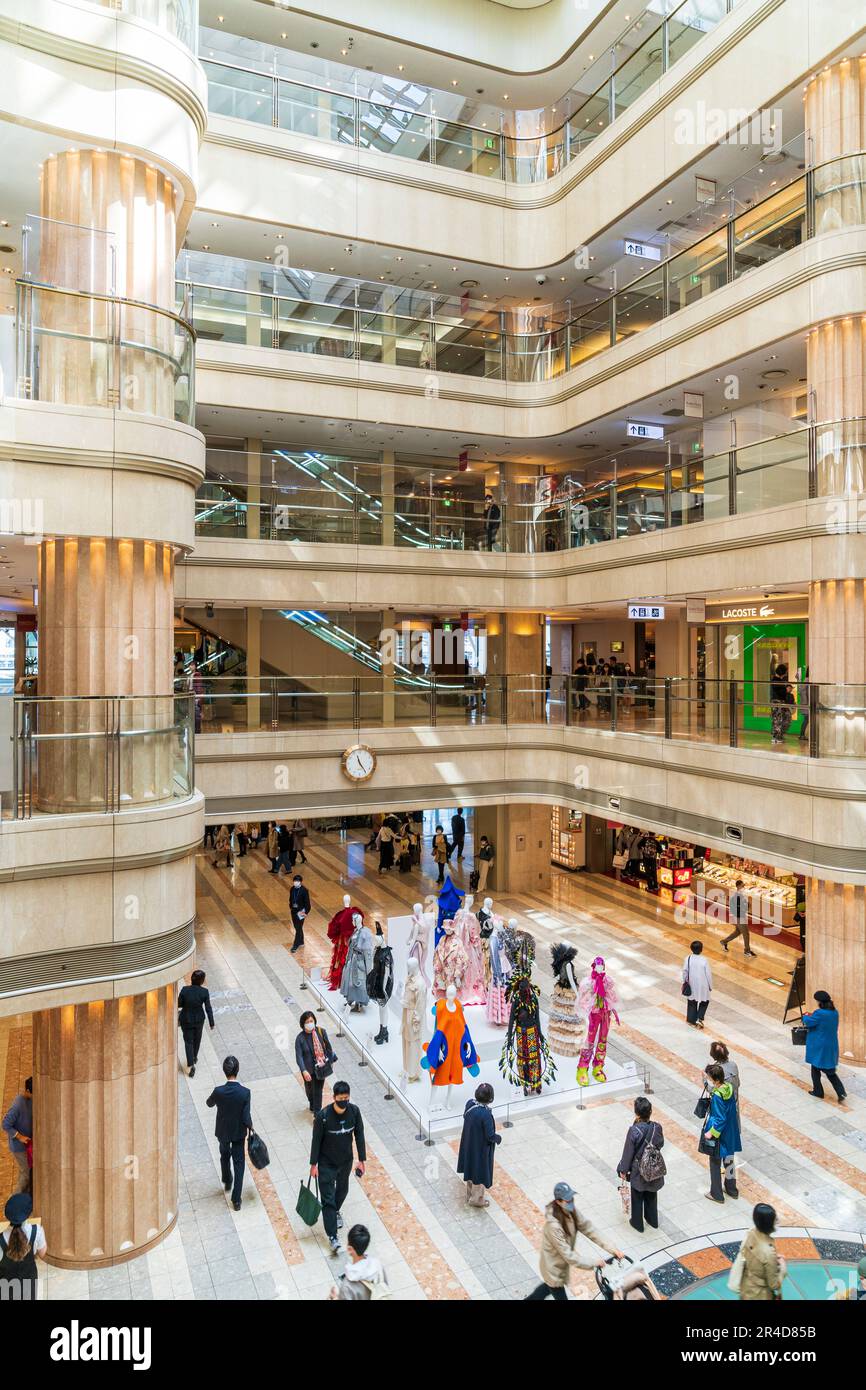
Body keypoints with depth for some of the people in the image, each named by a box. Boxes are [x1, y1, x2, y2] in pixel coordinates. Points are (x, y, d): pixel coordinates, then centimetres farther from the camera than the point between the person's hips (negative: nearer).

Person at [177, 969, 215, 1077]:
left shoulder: (185, 990, -21)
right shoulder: (204, 992, -21)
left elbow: (179, 1004, -9)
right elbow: (208, 1008, -14)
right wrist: (211, 1022, -4)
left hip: (186, 1019, -1)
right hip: (199, 1019, 1)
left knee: (188, 1041, 12)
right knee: (197, 1038, 26)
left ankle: (191, 1064, 2)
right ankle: (194, 1057, 45)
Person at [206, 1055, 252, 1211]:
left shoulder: (218, 1091, -25)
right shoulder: (245, 1093, -27)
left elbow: (209, 1104, -3)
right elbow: (246, 1118, -21)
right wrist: (250, 1126, -1)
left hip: (223, 1132, 1)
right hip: (239, 1132, -1)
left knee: (224, 1156, 29)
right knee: (238, 1163, 14)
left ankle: (227, 1182, 49)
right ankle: (236, 1199, 16)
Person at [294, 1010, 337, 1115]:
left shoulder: (321, 1032, -13)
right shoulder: (300, 1038, -19)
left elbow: (328, 1047, 0)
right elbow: (299, 1056, -20)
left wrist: (331, 1061, 8)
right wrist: (304, 1071, -28)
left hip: (320, 1067, 1)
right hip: (308, 1068, -1)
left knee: (318, 1090, 7)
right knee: (309, 1089, 19)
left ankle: (317, 1112, 24)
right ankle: (312, 1104, 51)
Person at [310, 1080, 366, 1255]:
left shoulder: (354, 1111, -19)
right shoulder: (323, 1115, -28)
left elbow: (359, 1136, -6)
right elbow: (316, 1140, -15)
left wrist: (362, 1160, -1)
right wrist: (313, 1164, -8)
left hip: (346, 1161, 4)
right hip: (327, 1163, -4)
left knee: (342, 1190, 25)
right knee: (328, 1198, -1)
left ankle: (335, 1211, 55)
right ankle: (332, 1236, 11)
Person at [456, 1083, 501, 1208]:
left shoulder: (469, 1104, -16)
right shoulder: (486, 1114, -36)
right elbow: (490, 1136, -25)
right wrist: (498, 1138, -6)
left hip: (468, 1144, 7)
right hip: (481, 1148, -7)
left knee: (471, 1168, 28)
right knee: (480, 1172, 18)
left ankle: (470, 1194, 49)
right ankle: (476, 1199, 37)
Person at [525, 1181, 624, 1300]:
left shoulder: (571, 1211, -15)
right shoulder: (554, 1226, -38)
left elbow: (587, 1228, -13)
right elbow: (568, 1255, -33)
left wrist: (610, 1247, -20)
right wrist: (593, 1263, -29)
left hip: (561, 1262, 8)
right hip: (553, 1267, -8)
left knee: (550, 1286, 30)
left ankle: (529, 1299, 54)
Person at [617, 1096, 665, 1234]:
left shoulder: (634, 1130, -30)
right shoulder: (657, 1127, -19)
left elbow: (628, 1152, -18)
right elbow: (661, 1144, 0)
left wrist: (623, 1170, -4)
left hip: (638, 1171, -4)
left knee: (637, 1197, 19)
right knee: (652, 1195, 26)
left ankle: (637, 1223, 35)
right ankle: (653, 1221, 43)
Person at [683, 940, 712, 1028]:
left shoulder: (687, 959, -14)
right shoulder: (704, 960, -22)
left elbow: (685, 972, -3)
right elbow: (708, 974, -13)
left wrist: (685, 982, 13)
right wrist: (710, 986, 2)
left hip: (692, 985, 2)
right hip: (703, 985, -2)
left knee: (691, 1002, 18)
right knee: (704, 1001, 20)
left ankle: (692, 1021, 26)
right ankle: (699, 1018, 8)